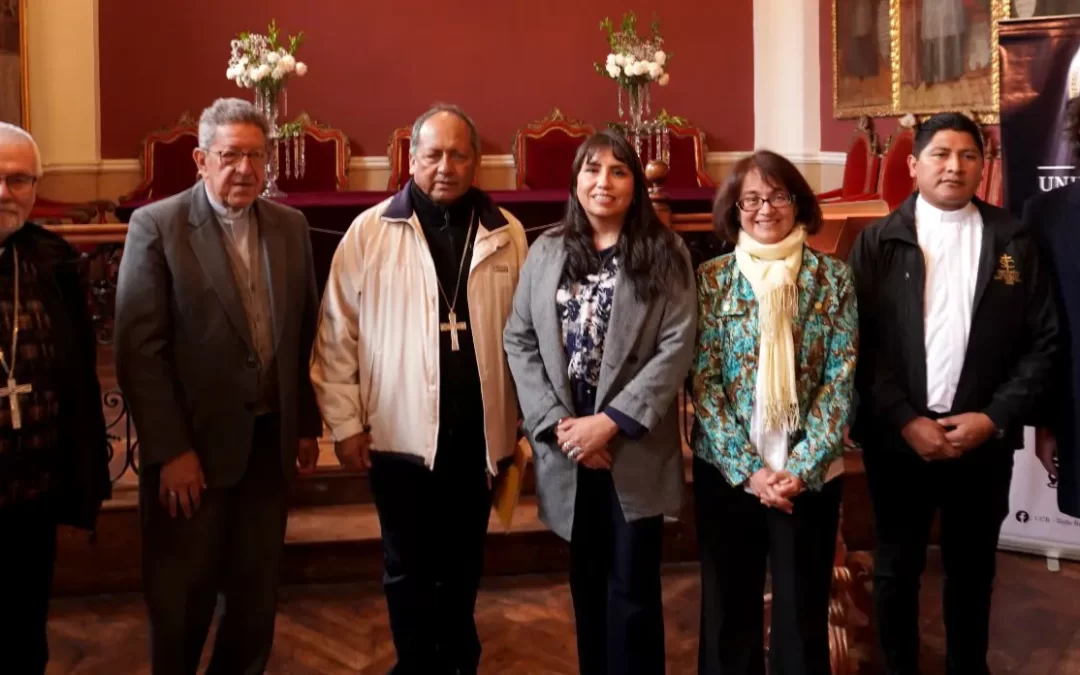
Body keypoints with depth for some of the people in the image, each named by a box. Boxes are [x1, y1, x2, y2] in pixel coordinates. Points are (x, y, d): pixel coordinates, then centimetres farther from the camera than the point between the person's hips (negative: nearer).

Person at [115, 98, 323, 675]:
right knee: (181, 601, 10)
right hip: (193, 443, -4)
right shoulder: (156, 226, -9)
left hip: (270, 439, 4)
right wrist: (170, 450, -16)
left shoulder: (290, 227, 5)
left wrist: (307, 424, 10)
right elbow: (139, 348, -13)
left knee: (257, 594, 15)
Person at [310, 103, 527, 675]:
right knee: (409, 569, 10)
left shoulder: (506, 235, 2)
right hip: (400, 432, -2)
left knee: (463, 564, 17)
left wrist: (526, 420, 5)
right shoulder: (370, 231, -4)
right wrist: (345, 421, -5)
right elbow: (337, 333, -3)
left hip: (478, 433, 2)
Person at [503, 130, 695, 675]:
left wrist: (612, 421, -16)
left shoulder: (664, 253, -2)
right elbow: (519, 340, 3)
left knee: (633, 588, 3)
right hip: (567, 444, 3)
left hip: (635, 445, -3)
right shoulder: (546, 252, 7)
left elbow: (677, 346, -9)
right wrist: (557, 422, -9)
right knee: (586, 583, 13)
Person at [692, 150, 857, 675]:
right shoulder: (711, 279, 0)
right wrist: (749, 469, -11)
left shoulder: (833, 278, 0)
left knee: (803, 612, 8)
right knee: (728, 609, 10)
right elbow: (703, 381, -4)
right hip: (727, 470, 0)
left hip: (808, 473, 0)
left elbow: (840, 379, -3)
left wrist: (803, 467, -12)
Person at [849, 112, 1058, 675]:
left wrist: (994, 419, -10)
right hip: (897, 437, -1)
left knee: (972, 569, 14)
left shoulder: (1014, 242, 3)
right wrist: (904, 420, -14)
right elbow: (859, 342, -6)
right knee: (896, 568, 12)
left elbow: (1044, 342, 0)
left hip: (984, 438, 1)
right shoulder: (878, 242, 0)